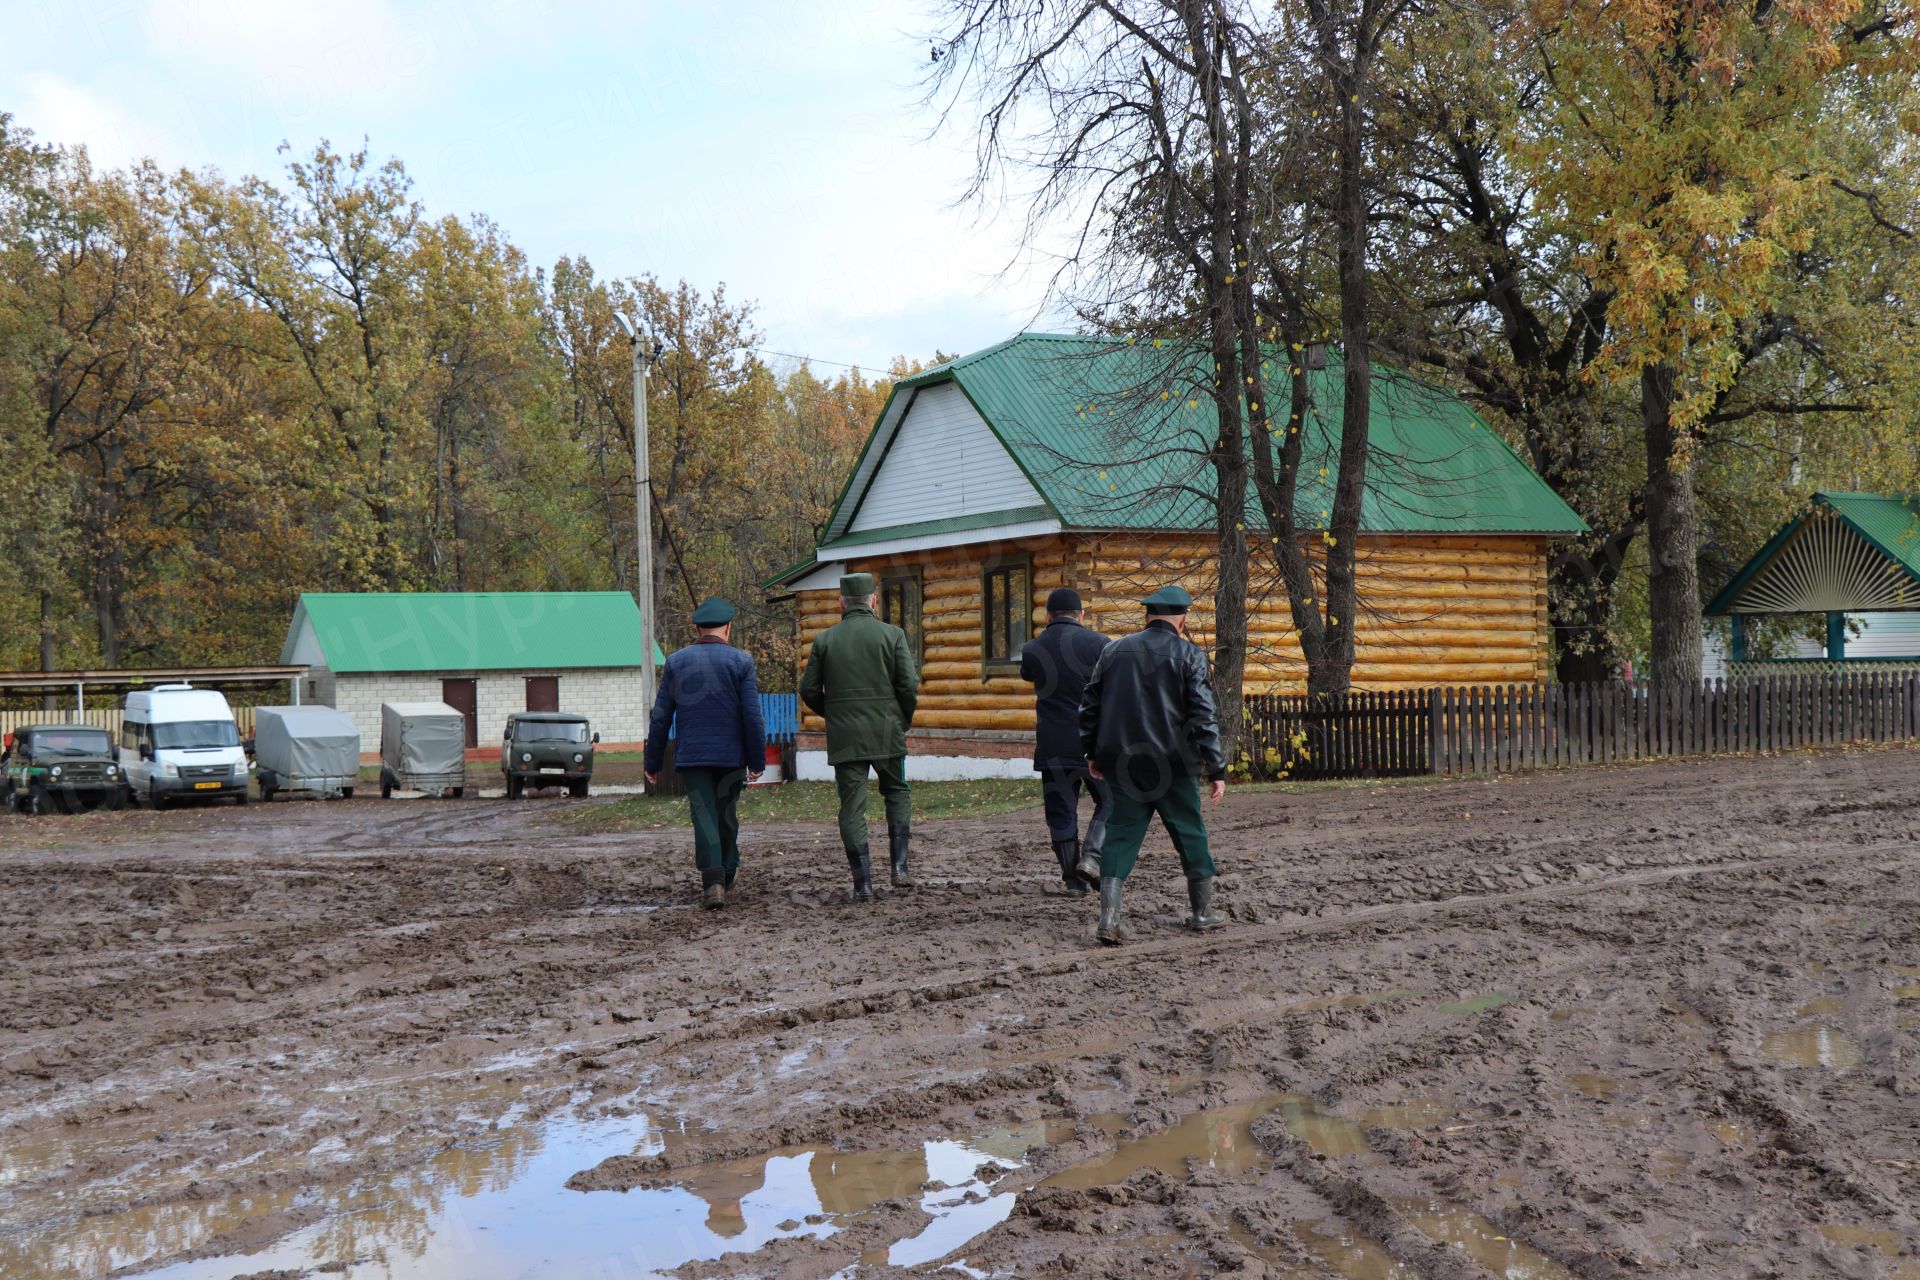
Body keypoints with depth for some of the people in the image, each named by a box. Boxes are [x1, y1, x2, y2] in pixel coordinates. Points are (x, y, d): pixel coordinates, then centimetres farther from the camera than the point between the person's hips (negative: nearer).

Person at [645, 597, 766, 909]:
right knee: (727, 814, 15)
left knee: (704, 814, -2)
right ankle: (727, 873, 29)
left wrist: (653, 763, 9)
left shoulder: (676, 662, 3)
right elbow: (753, 717, -7)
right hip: (730, 754, 0)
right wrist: (757, 760, 0)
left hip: (691, 755, 1)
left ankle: (712, 881, -16)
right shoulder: (740, 661, -3)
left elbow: (660, 717, 4)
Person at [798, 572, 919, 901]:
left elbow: (808, 691, 4)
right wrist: (903, 721, 11)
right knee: (897, 793, 18)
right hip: (887, 734, 0)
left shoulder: (824, 640, 2)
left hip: (844, 737, 0)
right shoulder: (892, 635, -2)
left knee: (852, 806, 4)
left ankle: (863, 882, 0)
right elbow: (910, 686, -6)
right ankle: (899, 868, 7)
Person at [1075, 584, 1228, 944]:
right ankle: (1203, 911, 23)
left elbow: (1089, 704, 13)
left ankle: (1109, 917, -9)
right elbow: (1204, 715, -9)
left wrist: (1092, 752, 24)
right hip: (1169, 762, -3)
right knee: (1189, 832, 12)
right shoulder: (1188, 654, -3)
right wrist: (1216, 769, -6)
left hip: (1120, 762, 3)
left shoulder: (1113, 650, 9)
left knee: (1121, 833, 5)